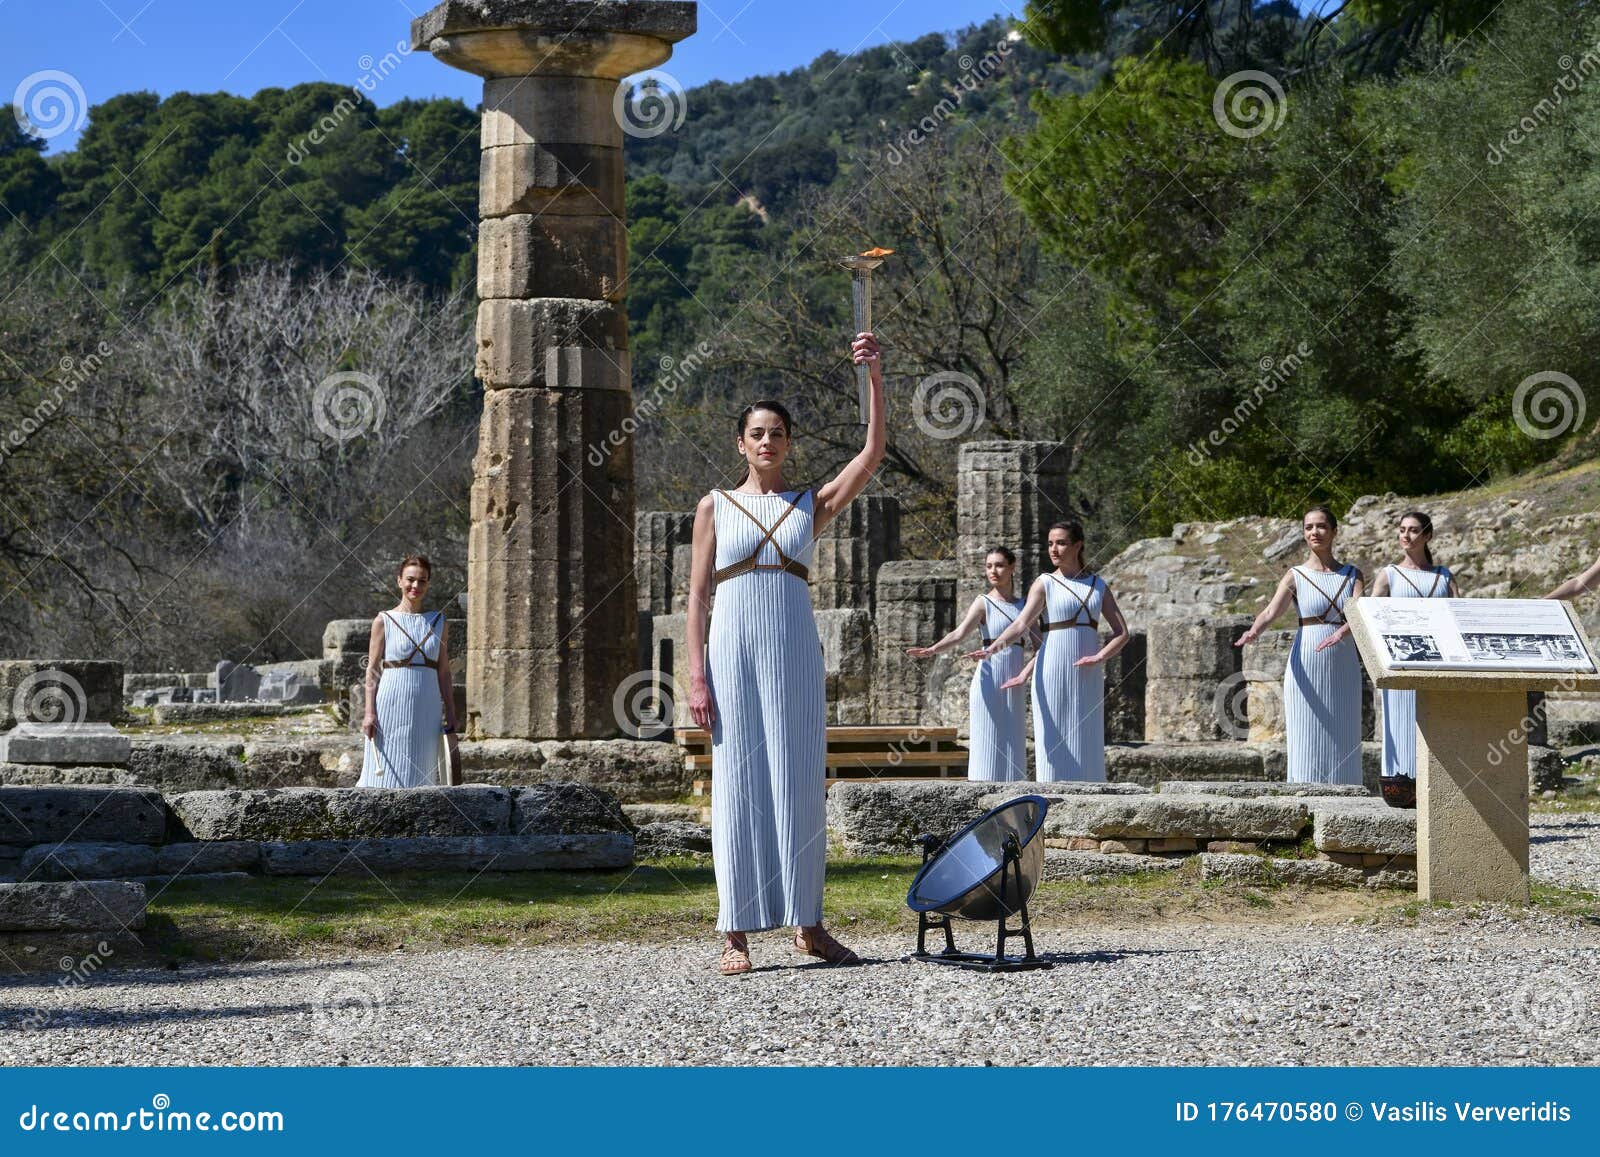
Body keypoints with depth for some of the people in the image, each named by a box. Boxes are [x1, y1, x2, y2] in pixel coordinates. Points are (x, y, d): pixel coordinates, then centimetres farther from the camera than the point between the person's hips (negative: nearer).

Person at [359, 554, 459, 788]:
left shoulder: (437, 621, 10)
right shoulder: (384, 621, 2)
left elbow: (444, 672, 11)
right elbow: (372, 669, 0)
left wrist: (451, 721, 7)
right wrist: (369, 713, -9)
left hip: (426, 710, 3)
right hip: (392, 707, -3)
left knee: (420, 775, 4)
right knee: (387, 773, -5)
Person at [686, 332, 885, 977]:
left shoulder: (812, 505, 11)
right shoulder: (715, 507, 9)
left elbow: (872, 454, -1)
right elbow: (697, 596, 5)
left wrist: (874, 377, -10)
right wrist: (697, 677, -5)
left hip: (795, 650, 1)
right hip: (733, 645, -1)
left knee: (799, 784, 2)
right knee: (738, 785, -2)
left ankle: (808, 924, 9)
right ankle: (737, 933, -1)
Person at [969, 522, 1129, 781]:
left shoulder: (1098, 585, 11)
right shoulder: (1045, 583, 1)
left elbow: (1122, 633, 7)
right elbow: (1020, 624, -13)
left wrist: (1100, 657, -12)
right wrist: (992, 649, -31)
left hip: (1088, 679, 3)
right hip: (1053, 676, -3)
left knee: (1087, 749, 2)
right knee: (1054, 747, -7)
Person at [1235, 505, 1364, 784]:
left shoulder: (1351, 575, 10)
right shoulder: (1295, 576, 3)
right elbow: (1271, 611, -13)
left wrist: (1341, 633, -31)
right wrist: (1254, 632, -36)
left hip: (1343, 669, 2)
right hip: (1306, 668, -2)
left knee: (1342, 740, 3)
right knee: (1307, 740, -5)